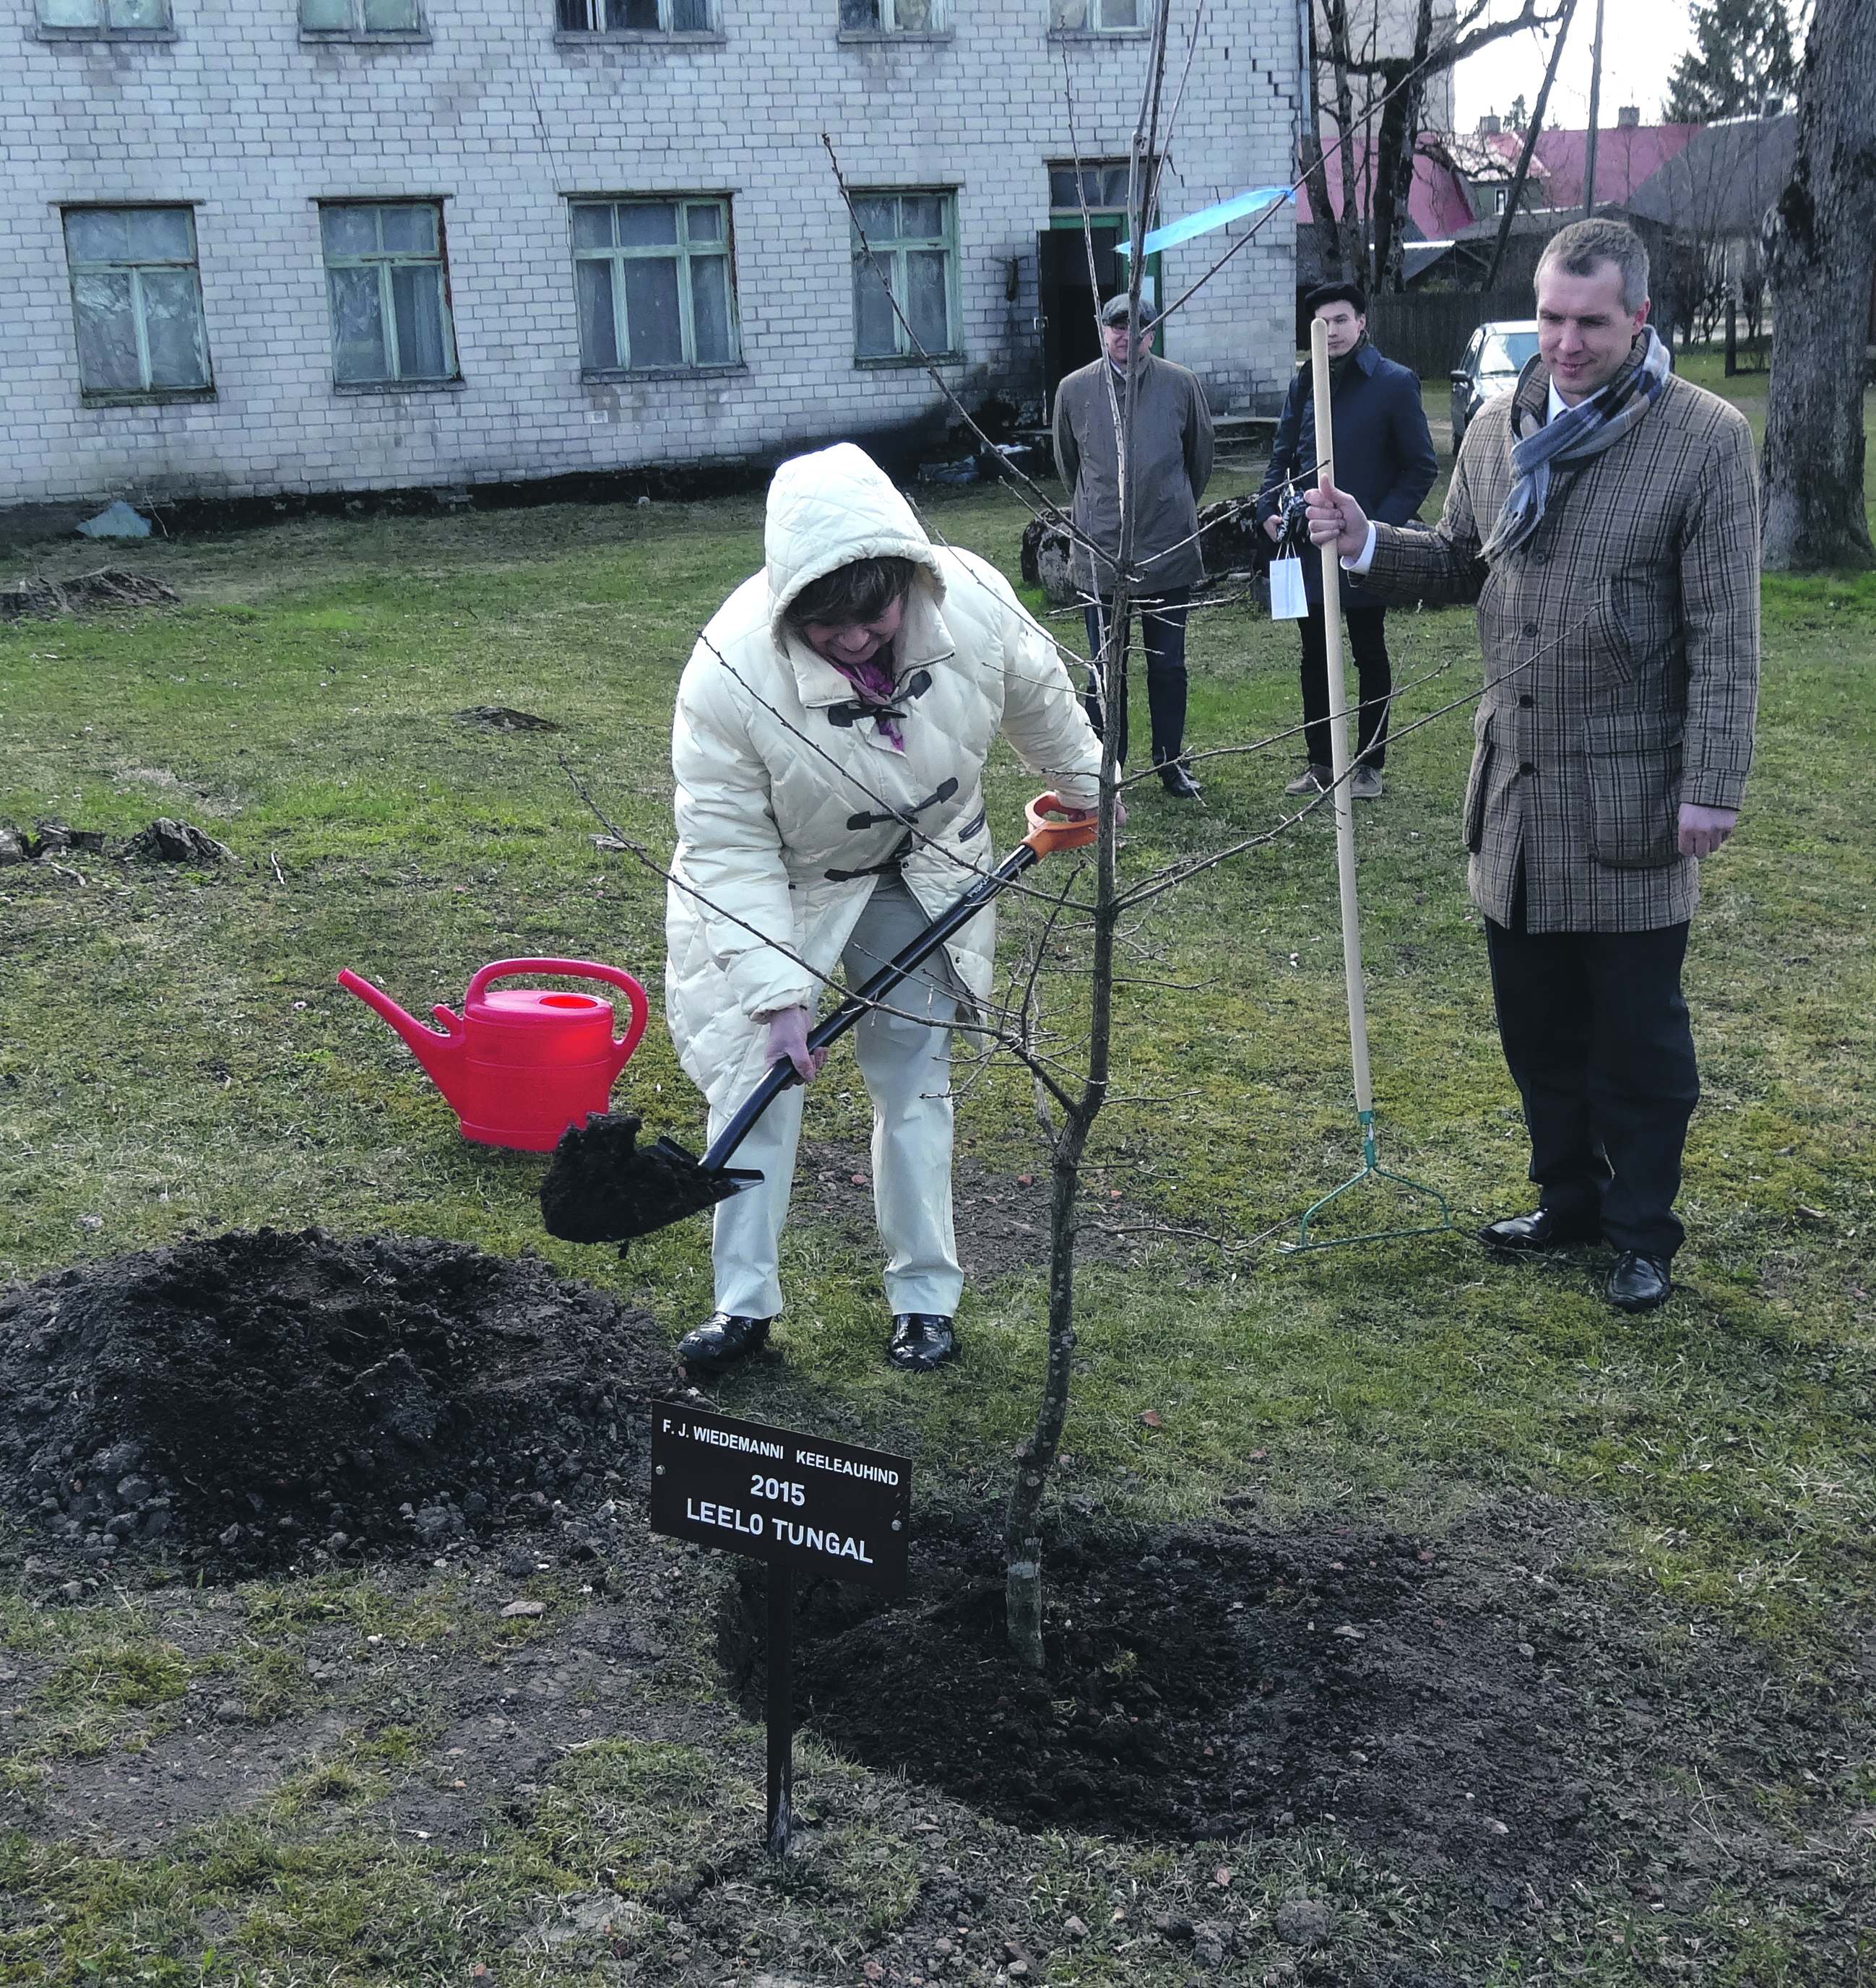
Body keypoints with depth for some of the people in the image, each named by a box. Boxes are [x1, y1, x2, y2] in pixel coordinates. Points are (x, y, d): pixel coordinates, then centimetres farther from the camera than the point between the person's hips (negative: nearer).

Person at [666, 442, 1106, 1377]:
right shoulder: (731, 669, -34)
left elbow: (1038, 696, -2)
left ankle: (925, 1295, 20)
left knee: (914, 1076, 7)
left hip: (920, 871, 2)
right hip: (778, 883, -2)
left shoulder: (973, 600, -26)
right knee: (756, 1073, -5)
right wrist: (776, 992, -29)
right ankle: (744, 1302, 9)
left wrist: (1081, 788, 15)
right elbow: (727, 844, -26)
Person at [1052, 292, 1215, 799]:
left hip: (1169, 551, 0)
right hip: (1100, 554, 0)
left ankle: (1171, 762, 21)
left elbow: (1200, 458, 14)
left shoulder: (1182, 385, -1)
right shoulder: (1074, 390, 1)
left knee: (1168, 666, 8)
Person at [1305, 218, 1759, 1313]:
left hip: (1632, 796, -5)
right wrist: (1369, 544, -1)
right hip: (1516, 785, 6)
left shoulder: (1707, 439, -9)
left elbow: (1725, 635, -11)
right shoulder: (1498, 430, 7)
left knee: (1638, 1035, 6)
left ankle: (1643, 1231, 22)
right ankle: (1569, 1199, 34)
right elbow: (1461, 567, 18)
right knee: (1538, 1023, 16)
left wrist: (1714, 787, -14)